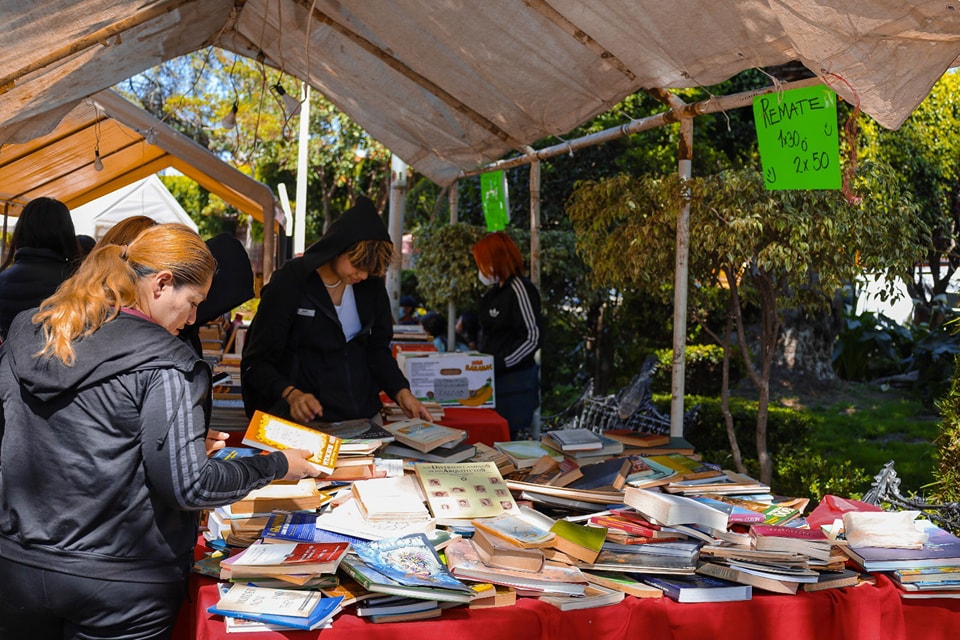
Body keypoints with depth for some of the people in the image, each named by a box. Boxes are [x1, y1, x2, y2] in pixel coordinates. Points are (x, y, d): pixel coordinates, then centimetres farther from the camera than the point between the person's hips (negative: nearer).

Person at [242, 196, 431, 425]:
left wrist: (402, 393, -3)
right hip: (306, 418, -4)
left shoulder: (371, 283, 3)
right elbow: (256, 362, -9)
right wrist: (291, 394, -26)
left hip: (365, 414, 5)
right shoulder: (289, 283, -10)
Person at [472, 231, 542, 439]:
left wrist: (498, 365, -18)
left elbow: (532, 339, -16)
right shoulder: (495, 291, 15)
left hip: (514, 383, -8)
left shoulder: (520, 289, -12)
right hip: (493, 379, 8)